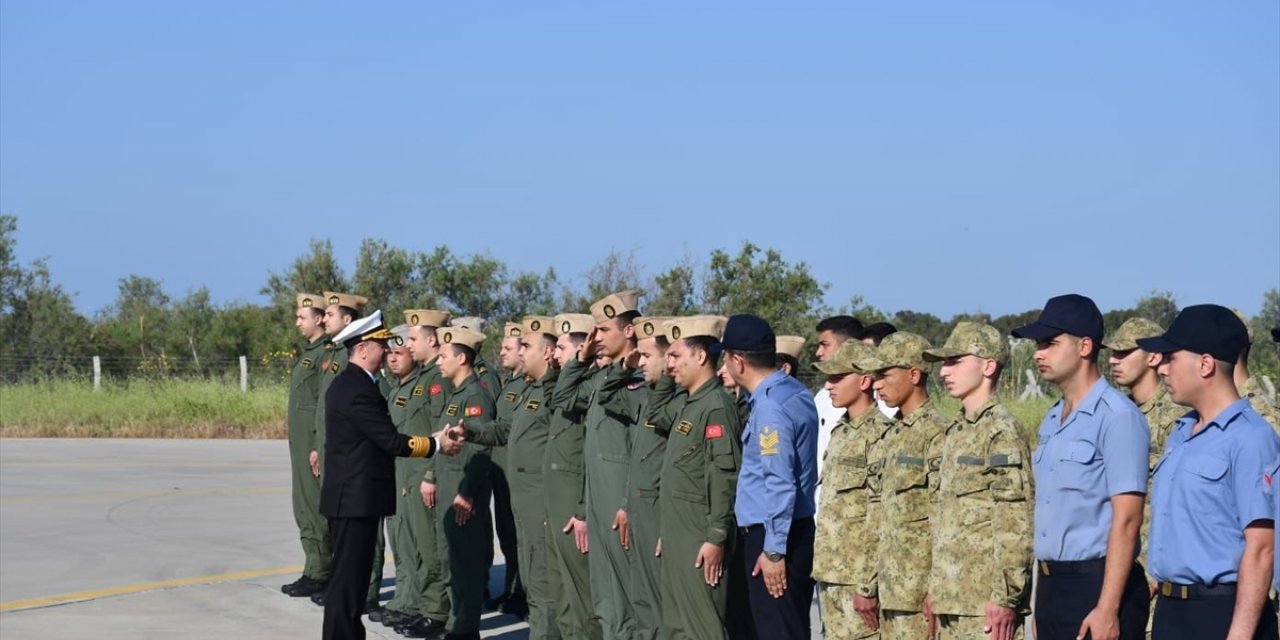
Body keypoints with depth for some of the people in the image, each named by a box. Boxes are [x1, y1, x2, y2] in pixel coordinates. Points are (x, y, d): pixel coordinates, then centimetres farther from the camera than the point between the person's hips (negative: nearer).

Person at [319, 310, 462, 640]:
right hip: (355, 498, -10)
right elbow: (390, 440, -19)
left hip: (352, 495, 10)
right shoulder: (358, 389, -19)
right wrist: (436, 445, -7)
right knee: (348, 577, -5)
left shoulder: (348, 383, 13)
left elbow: (380, 438, 16)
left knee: (352, 575, 15)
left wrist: (430, 440, 12)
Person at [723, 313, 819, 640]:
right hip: (799, 529, 10)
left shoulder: (770, 406, -18)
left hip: (775, 533, -9)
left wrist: (773, 549, -19)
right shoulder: (796, 392, 11)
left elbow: (780, 483, -21)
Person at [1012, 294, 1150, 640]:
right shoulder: (1052, 421, 15)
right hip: (1051, 586, 8)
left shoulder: (1117, 416, -11)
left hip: (1095, 583, -8)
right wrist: (1043, 597, 15)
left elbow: (1126, 520, -16)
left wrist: (1108, 608, -21)